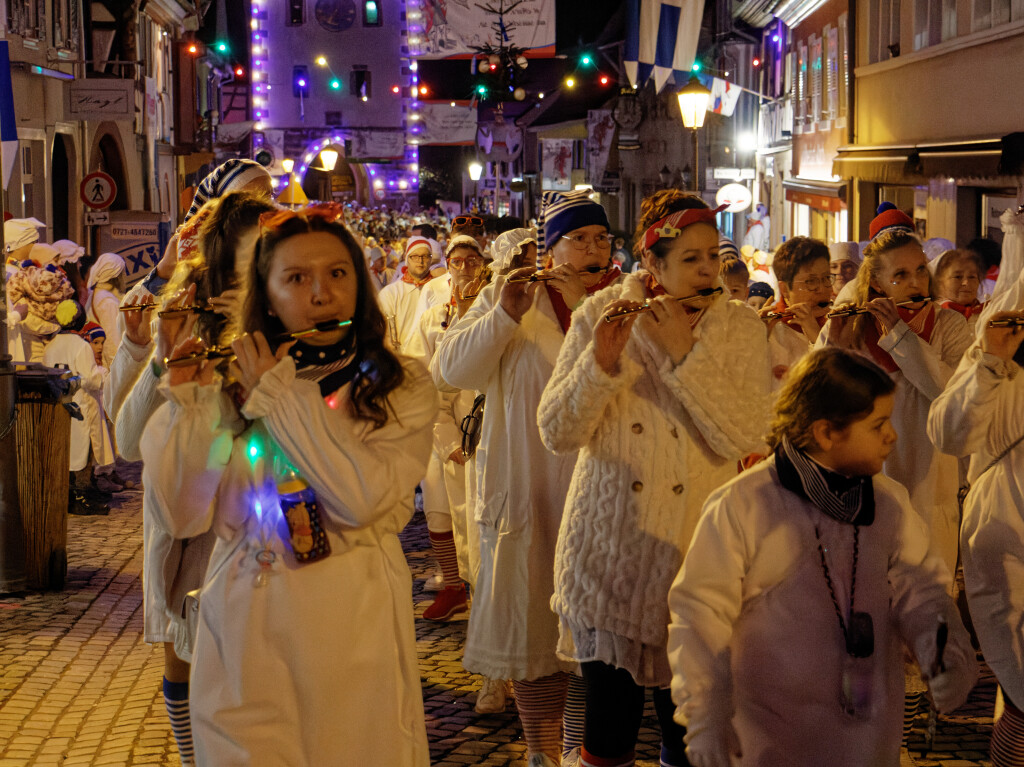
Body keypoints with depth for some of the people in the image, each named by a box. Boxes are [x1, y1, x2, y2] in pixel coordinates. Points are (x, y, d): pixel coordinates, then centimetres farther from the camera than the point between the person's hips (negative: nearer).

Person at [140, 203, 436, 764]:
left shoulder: (401, 386, -1)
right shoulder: (232, 388, 4)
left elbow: (362, 497, -18)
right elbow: (184, 516, -1)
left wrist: (279, 395, -12)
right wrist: (186, 402, -9)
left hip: (352, 633, -1)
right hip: (244, 630, 2)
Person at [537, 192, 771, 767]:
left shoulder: (740, 328, -1)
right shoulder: (601, 315, -1)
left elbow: (743, 439, -15)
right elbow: (556, 435, -7)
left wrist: (683, 352, -20)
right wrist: (600, 363, -22)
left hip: (698, 555, 0)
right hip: (609, 550, 0)